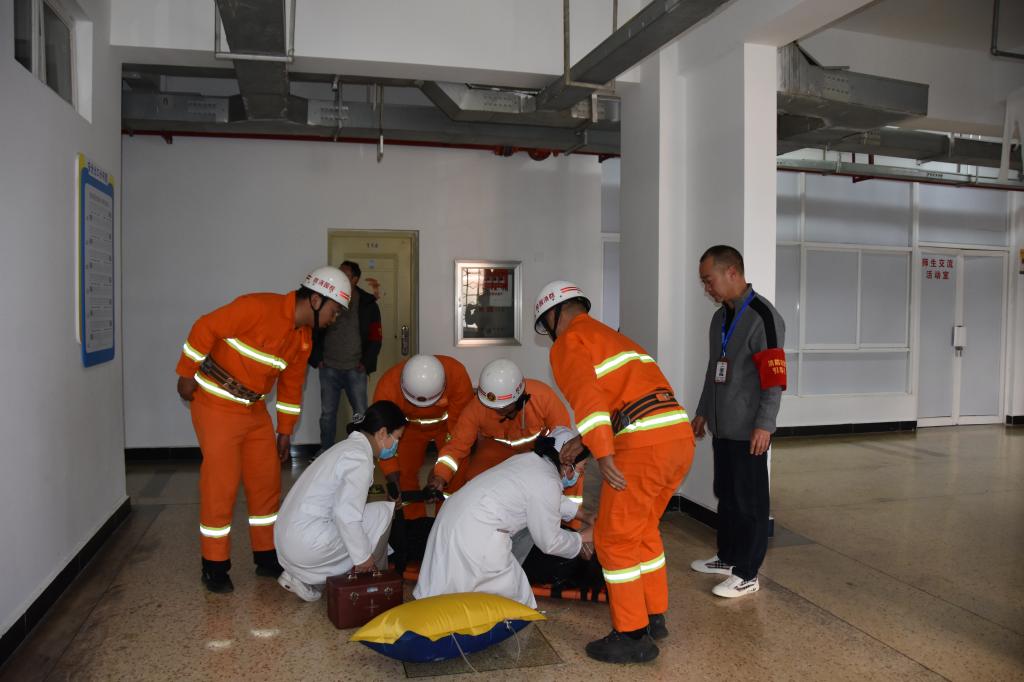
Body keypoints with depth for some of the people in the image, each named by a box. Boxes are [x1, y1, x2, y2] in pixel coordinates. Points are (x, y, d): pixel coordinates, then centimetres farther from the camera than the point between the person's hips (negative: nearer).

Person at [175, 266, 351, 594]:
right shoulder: (258, 308, -22)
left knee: (267, 482, 9)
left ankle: (266, 556, 24)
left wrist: (285, 430, 15)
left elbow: (292, 383, 13)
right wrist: (187, 374, -15)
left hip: (255, 410, 8)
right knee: (220, 485, -3)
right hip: (216, 406, -8)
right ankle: (215, 566, 12)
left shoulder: (304, 338, 4)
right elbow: (205, 328, -20)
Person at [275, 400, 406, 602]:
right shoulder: (360, 458, -15)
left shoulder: (348, 447, 14)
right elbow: (346, 514, -24)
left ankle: (305, 577, 15)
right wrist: (363, 557, -13)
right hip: (307, 545, -9)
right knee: (384, 513, -4)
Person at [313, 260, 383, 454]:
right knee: (327, 413, 9)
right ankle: (325, 452, 22)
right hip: (329, 368, 2)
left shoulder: (367, 304, 0)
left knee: (361, 414, 3)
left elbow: (376, 337, 1)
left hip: (355, 370, -1)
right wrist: (317, 358, 0)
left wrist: (367, 363, -5)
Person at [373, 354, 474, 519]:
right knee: (405, 473, -4)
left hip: (447, 424, -1)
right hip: (411, 427, 1)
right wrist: (392, 478, -35)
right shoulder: (387, 387, -36)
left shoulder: (457, 374, -39)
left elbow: (460, 425, -32)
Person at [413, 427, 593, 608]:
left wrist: (582, 513, 34)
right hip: (475, 540, -9)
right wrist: (582, 538, 12)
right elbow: (549, 542, -4)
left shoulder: (531, 459, 10)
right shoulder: (547, 483, -14)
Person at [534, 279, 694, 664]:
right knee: (643, 529, 24)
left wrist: (602, 455, -23)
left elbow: (586, 396, -16)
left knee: (614, 538, 6)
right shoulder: (613, 338, 30)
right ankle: (654, 615, 34)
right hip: (680, 434, 9)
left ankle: (634, 636, 14)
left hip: (645, 444, -9)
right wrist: (583, 443, 34)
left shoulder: (568, 344, 3)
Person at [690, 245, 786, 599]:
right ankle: (728, 558, 31)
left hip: (748, 431, -8)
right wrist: (703, 411, 24)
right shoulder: (720, 318, 13)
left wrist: (764, 425, -21)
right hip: (722, 427, 8)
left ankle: (747, 574, 11)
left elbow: (774, 377, -18)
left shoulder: (763, 316, -14)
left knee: (749, 501, 1)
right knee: (726, 495, 17)